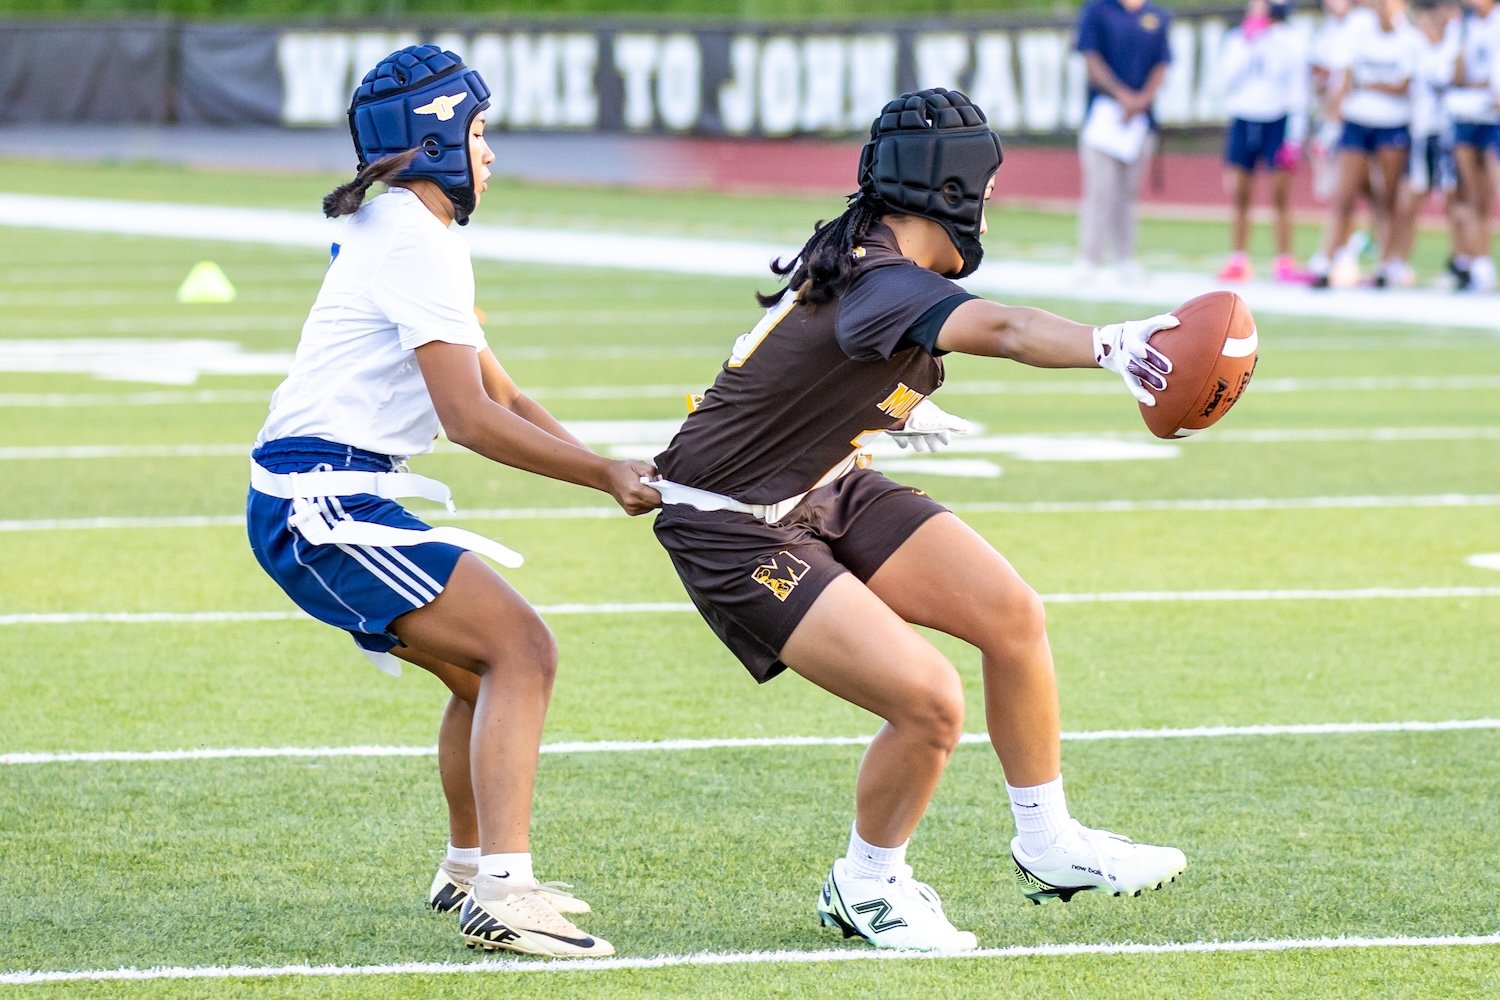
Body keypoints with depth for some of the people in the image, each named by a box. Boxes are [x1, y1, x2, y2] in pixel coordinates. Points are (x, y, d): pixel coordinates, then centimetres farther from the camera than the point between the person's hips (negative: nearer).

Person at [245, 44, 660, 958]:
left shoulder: (391, 232, 21)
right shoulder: (420, 244, -12)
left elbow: (500, 396, 21)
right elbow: (470, 418, -17)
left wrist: (614, 469, 10)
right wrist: (606, 475, -11)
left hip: (328, 504, 10)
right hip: (327, 503, -10)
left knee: (482, 670, 22)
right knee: (522, 649, -16)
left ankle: (470, 869, 37)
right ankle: (502, 895, -25)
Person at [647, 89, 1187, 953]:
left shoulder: (862, 258, 1)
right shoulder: (881, 287, -29)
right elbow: (1000, 330, -50)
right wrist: (1111, 346, -67)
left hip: (826, 493, 10)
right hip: (735, 532, -10)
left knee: (1011, 615, 3)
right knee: (930, 703, -18)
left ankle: (1047, 846, 20)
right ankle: (866, 887, 9)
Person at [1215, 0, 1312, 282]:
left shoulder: (1290, 42, 1)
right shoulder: (1236, 39, 7)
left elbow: (1298, 90, 2)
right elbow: (1226, 84, -4)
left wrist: (1295, 136, -4)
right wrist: (1247, 46, -9)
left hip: (1277, 121, -2)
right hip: (1242, 121, 2)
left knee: (1280, 197, -2)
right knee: (1239, 196, 1)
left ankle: (1284, 262, 1)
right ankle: (1238, 261, 6)